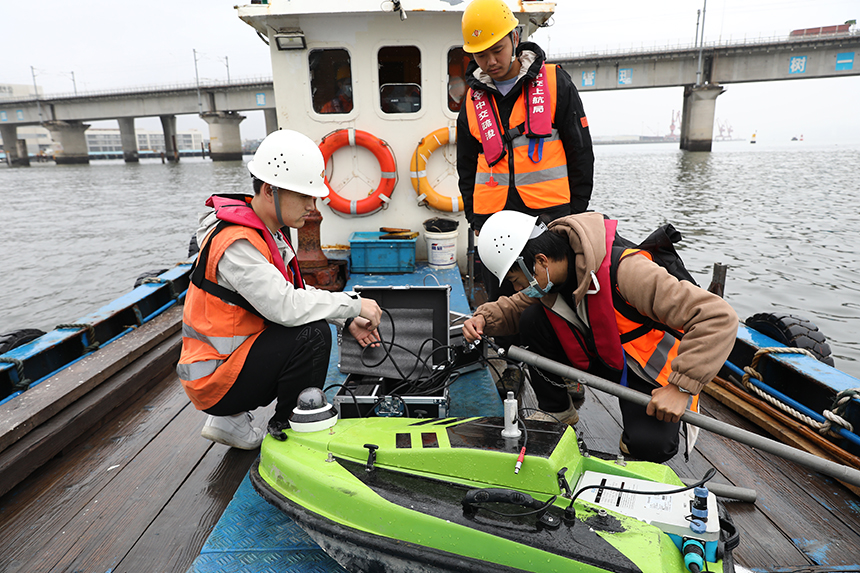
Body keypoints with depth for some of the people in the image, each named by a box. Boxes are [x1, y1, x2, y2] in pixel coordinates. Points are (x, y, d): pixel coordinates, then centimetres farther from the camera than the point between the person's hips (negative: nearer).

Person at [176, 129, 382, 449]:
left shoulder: (271, 230, 6)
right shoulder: (237, 243, -25)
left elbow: (297, 292, 10)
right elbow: (285, 306, -33)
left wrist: (347, 320, -3)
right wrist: (353, 305, -21)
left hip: (236, 349, 9)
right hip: (212, 379, -9)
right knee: (313, 334, -24)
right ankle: (286, 432, 0)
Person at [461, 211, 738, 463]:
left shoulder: (624, 271, -36)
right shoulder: (550, 274, -14)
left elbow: (719, 317, -35)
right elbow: (515, 308, 5)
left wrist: (681, 386, -36)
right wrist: (485, 317, -17)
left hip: (650, 369, -6)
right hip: (599, 356, 6)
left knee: (649, 445, -29)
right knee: (532, 319, -14)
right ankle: (557, 410, 4)